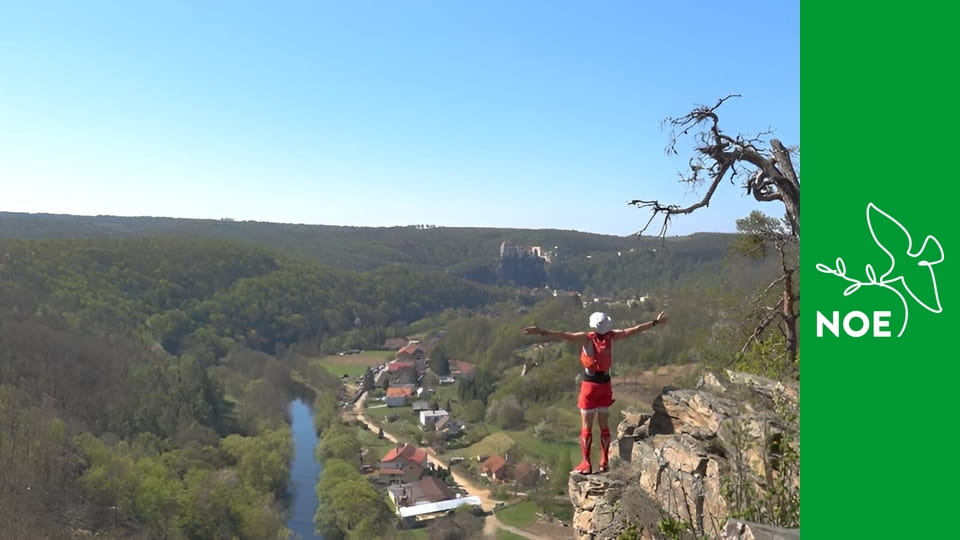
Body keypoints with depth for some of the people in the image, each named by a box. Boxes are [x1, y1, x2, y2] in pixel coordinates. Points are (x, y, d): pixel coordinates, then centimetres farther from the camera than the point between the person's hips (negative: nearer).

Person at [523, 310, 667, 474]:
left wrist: (543, 332, -36)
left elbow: (564, 336, -30)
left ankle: (586, 464, 5)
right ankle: (604, 462, 20)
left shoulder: (587, 338, -17)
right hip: (605, 384, 4)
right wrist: (655, 322, 16)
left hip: (590, 384, -4)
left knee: (586, 427, 3)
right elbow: (634, 330, 5)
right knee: (604, 425, 14)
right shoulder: (612, 336, -5)